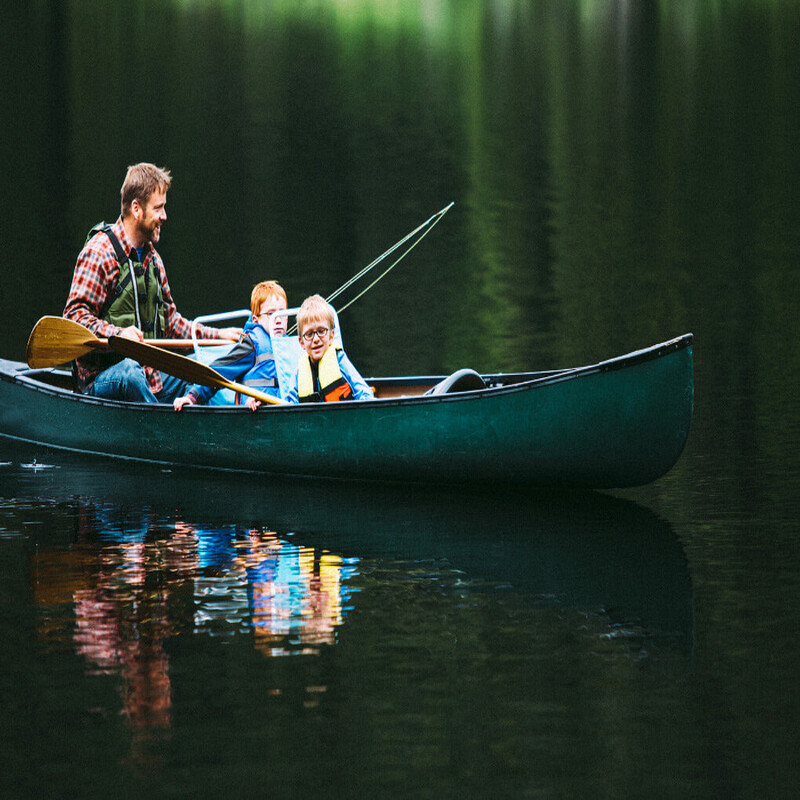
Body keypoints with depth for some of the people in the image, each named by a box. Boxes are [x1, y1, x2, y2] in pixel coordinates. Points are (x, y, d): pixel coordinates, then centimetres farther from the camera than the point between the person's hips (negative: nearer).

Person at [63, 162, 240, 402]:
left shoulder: (152, 258, 18)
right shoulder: (99, 252, -9)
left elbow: (169, 322, 25)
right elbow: (75, 315, -17)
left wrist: (218, 335, 16)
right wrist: (118, 334, -32)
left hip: (150, 377, 9)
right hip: (101, 379, -8)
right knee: (131, 370, -38)